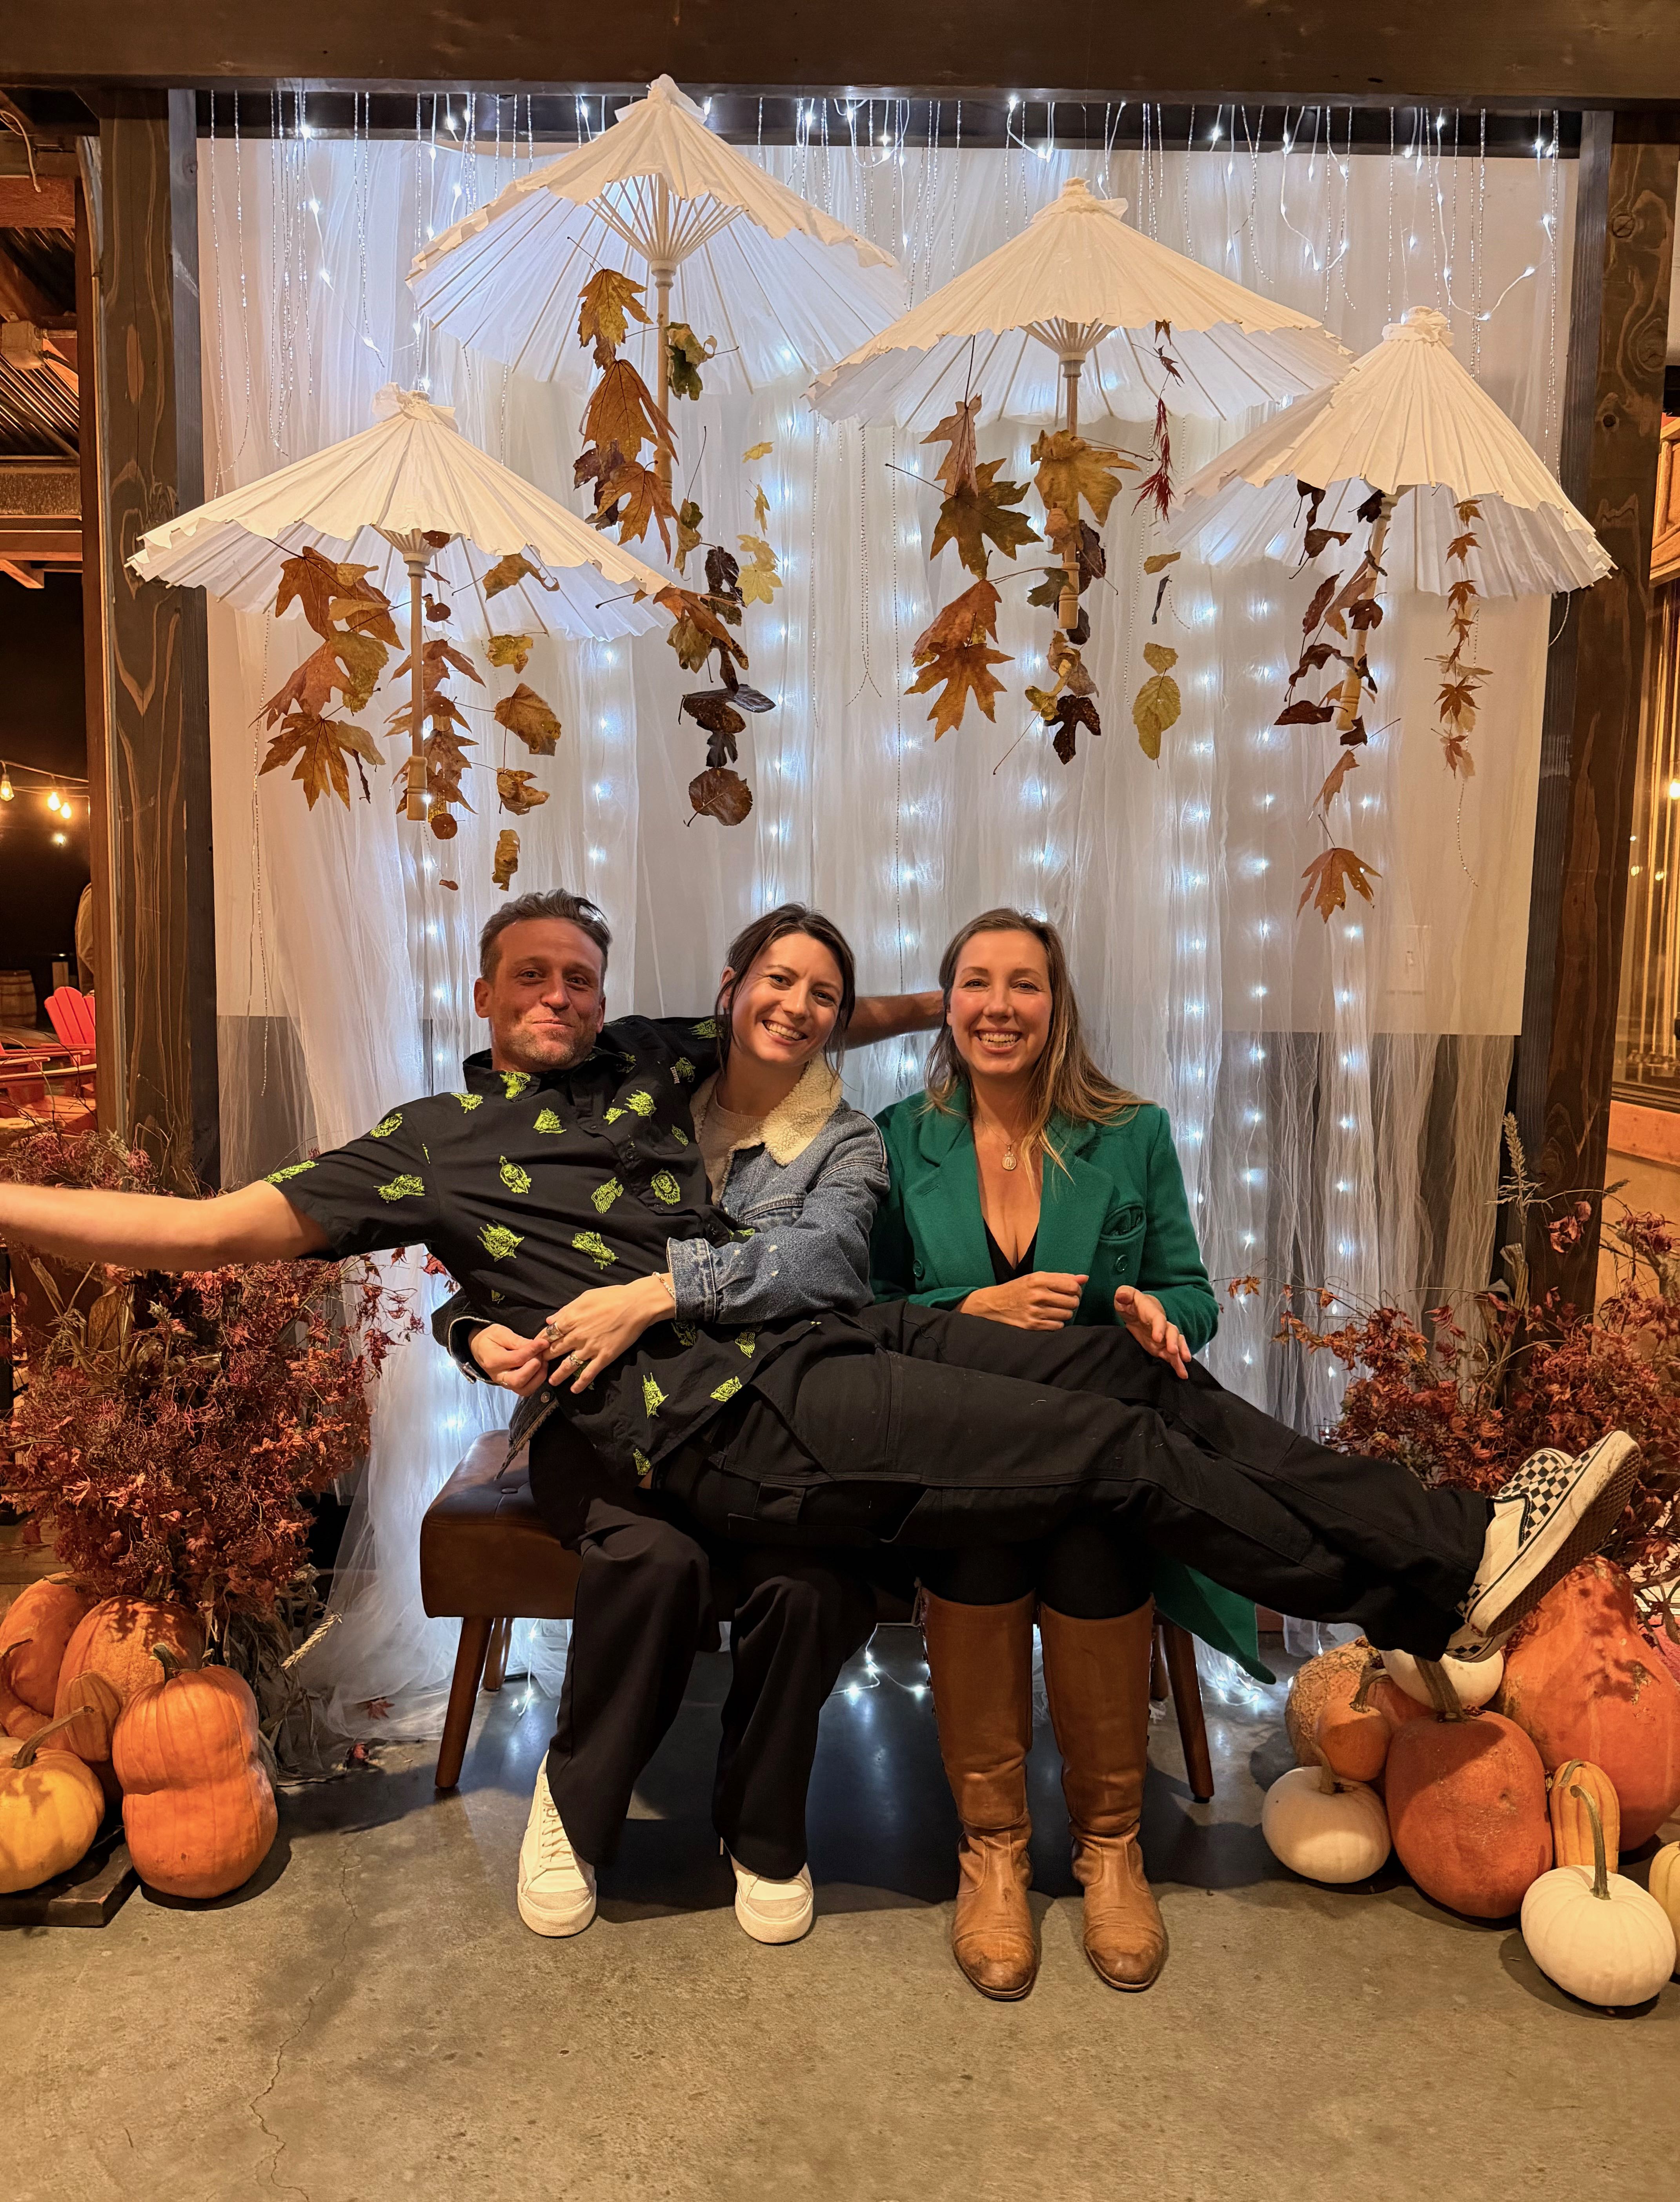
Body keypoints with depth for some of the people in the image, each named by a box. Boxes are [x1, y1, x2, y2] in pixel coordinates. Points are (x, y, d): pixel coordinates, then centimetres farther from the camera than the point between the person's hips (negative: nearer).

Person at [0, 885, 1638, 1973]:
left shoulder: (646, 1063, 20)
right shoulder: (431, 1143, 5)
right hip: (728, 1423, -6)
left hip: (835, 1337, 7)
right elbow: (210, 1229, 2)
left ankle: (1457, 1542, 6)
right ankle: (1439, 1586, 1)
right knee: (1119, 1448, -13)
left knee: (1132, 1369, -3)